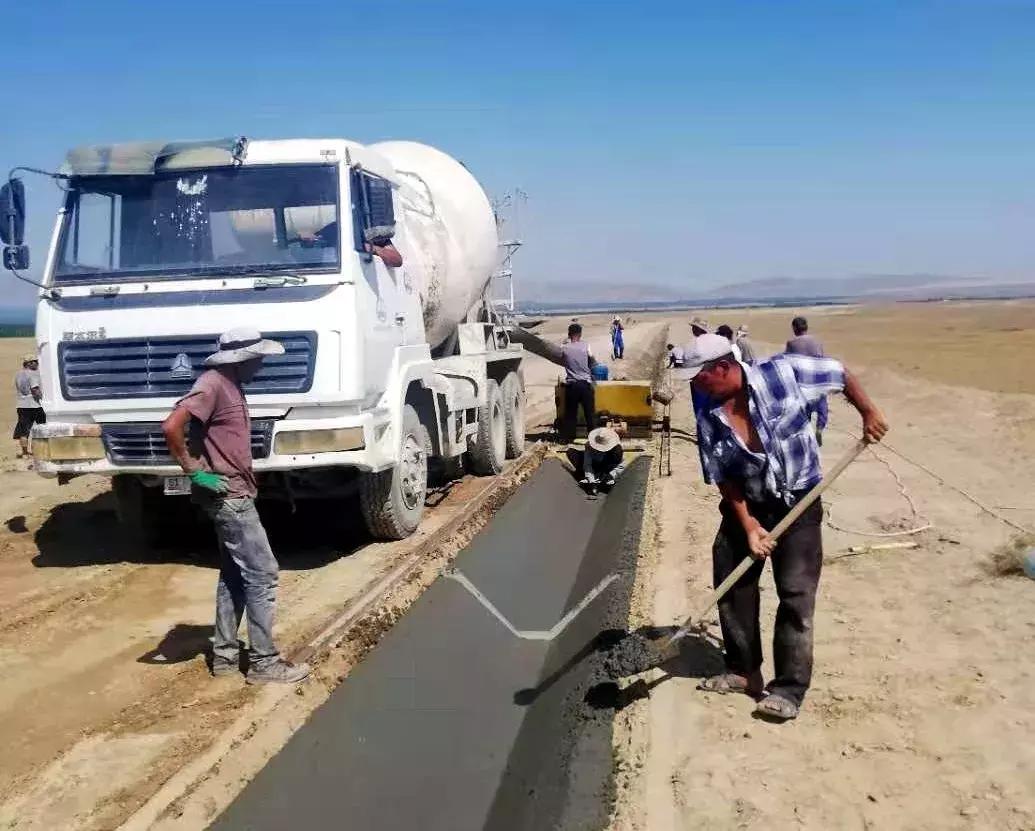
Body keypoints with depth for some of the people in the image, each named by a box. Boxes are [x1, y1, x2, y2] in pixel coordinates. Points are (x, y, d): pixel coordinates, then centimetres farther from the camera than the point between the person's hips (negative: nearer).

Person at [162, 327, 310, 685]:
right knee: (262, 574, -6)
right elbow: (171, 427, -27)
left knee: (234, 576, 15)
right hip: (229, 496, -10)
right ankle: (264, 661, 2)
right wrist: (194, 471, -19)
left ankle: (224, 654, 23)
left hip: (235, 495, 10)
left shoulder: (231, 386, 13)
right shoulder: (213, 385, -17)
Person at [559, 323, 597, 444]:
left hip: (571, 385, 1)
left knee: (570, 413, 10)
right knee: (590, 413, 6)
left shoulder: (564, 348, -2)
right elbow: (593, 362, 4)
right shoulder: (585, 345, -3)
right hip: (585, 383, -1)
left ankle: (566, 438, 14)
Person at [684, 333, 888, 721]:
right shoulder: (709, 421, -10)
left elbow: (841, 374, -6)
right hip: (747, 505, 4)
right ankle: (743, 671, 25)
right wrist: (748, 526, -11)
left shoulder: (782, 372, -19)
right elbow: (724, 479, -5)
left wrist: (869, 413, -8)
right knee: (731, 585, 8)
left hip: (798, 502, -4)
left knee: (796, 594, -5)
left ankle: (789, 688, 4)